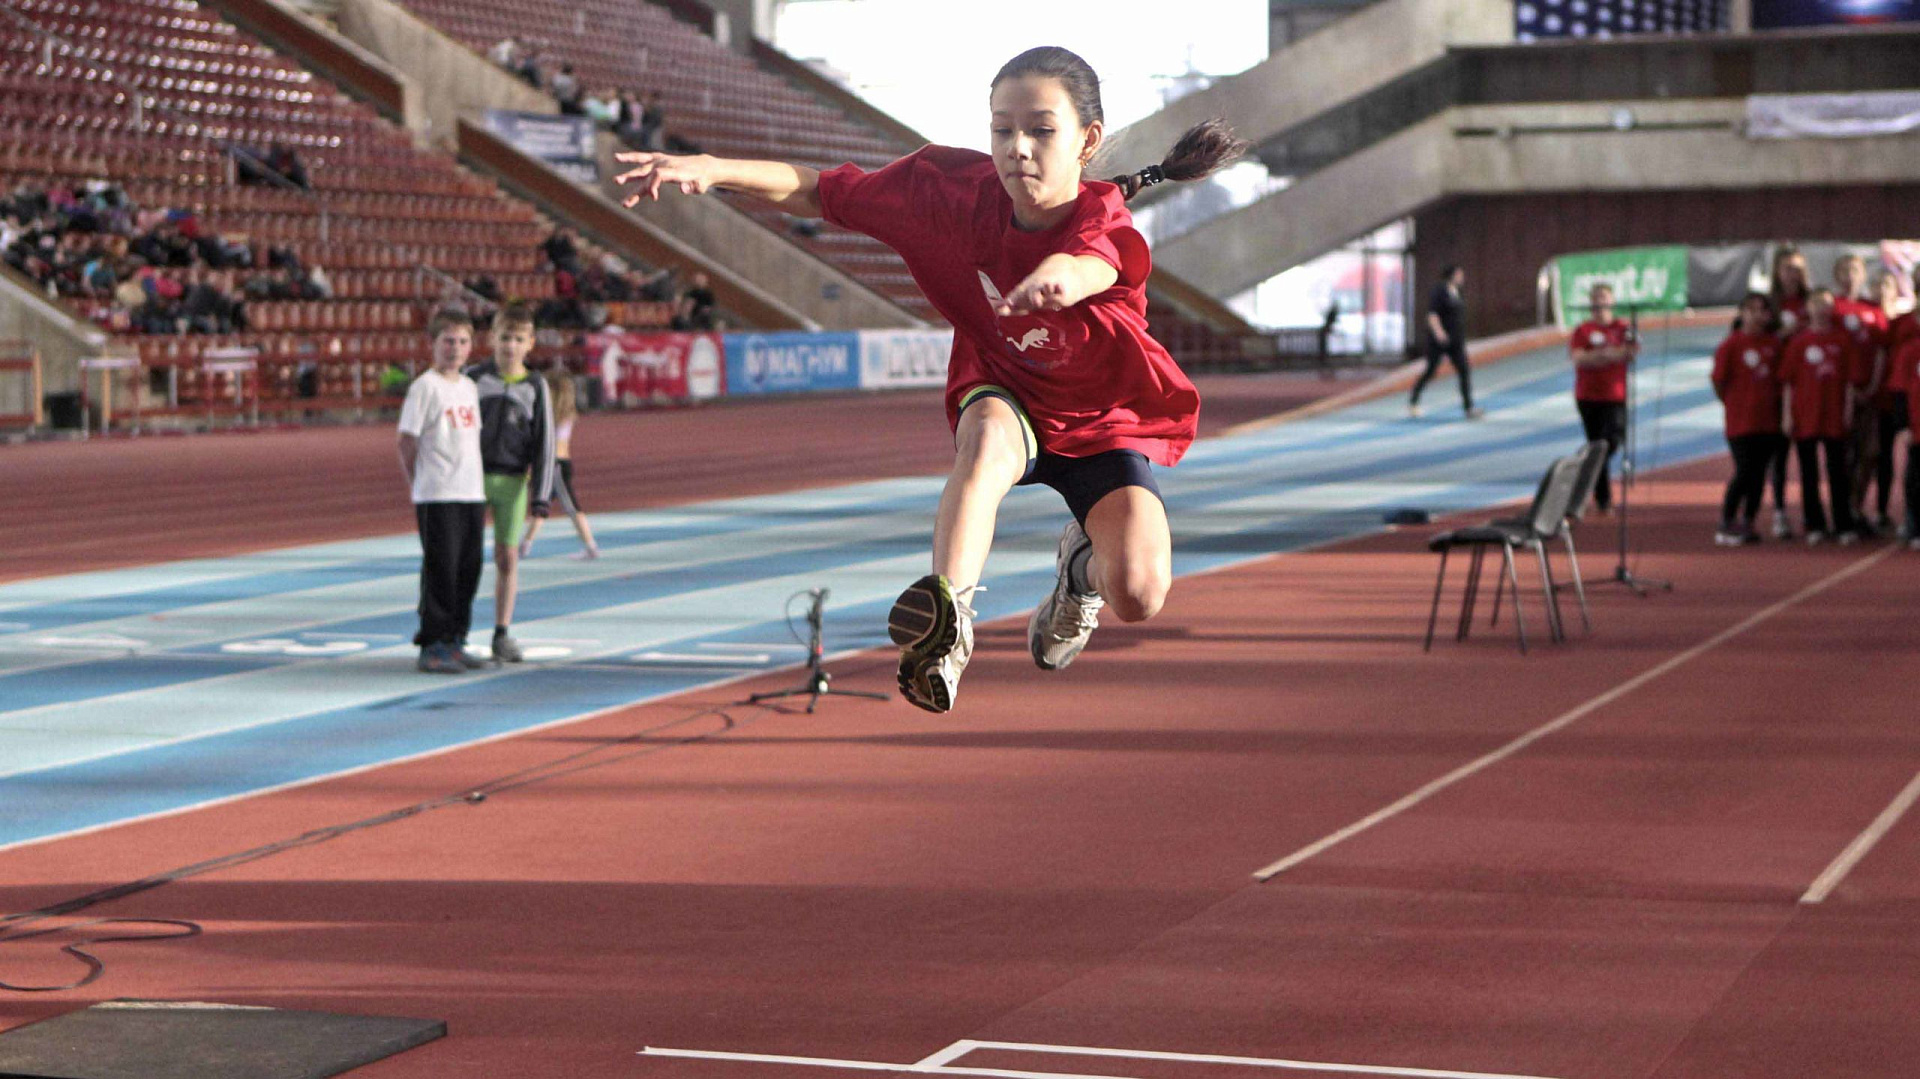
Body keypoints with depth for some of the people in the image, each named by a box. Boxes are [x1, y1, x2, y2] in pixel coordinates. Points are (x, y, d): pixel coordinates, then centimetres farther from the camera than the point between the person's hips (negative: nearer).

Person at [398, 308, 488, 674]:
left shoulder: (469, 387, 14)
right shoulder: (424, 387, -7)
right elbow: (407, 443, -7)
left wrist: (478, 490, 13)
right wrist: (421, 486, -3)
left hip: (472, 494, 7)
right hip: (437, 497, -7)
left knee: (468, 570, 9)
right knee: (440, 571, -6)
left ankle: (455, 640, 18)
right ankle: (433, 647, -1)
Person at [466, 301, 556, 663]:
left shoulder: (535, 387, 3)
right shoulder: (474, 377, 1)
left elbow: (543, 443, 3)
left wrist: (540, 494, -3)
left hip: (512, 481, 1)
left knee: (508, 558, 3)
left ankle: (502, 636, 10)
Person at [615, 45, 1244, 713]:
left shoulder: (1103, 220, -30)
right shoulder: (956, 189, -19)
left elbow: (1090, 264, -57)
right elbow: (819, 194, -13)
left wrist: (1063, 276, -83)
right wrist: (713, 171, -29)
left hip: (1104, 421, -1)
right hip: (1004, 397, 1)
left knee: (1139, 596, -21)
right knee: (990, 435, -38)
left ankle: (1082, 564, 15)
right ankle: (950, 616, -50)